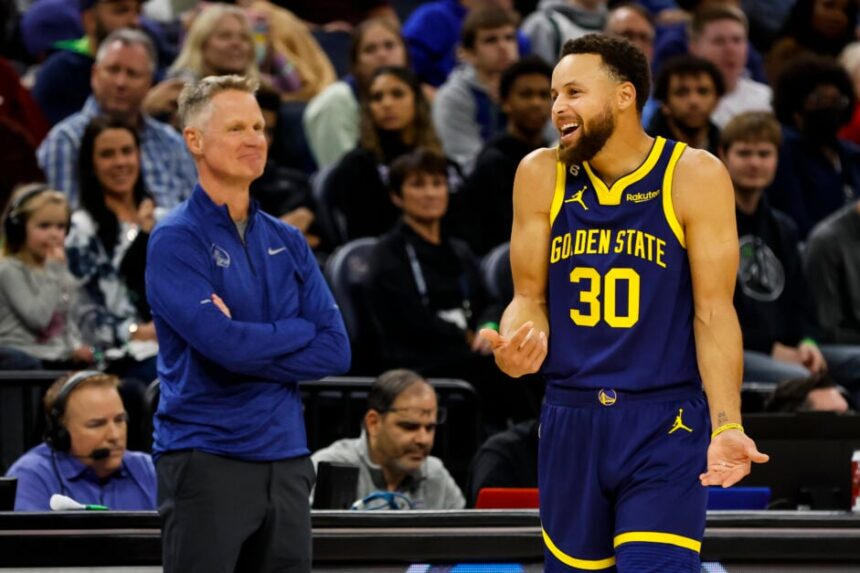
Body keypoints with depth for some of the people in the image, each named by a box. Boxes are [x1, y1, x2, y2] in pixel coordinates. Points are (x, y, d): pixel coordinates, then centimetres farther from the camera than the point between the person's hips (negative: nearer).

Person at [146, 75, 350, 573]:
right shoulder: (176, 241, -6)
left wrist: (248, 347, -10)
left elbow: (336, 351, 2)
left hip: (286, 459, 6)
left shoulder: (287, 242, 12)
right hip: (206, 460, -6)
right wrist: (300, 331, -2)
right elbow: (223, 343, -19)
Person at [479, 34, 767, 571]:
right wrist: (518, 345, -16)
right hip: (570, 421, 4)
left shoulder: (694, 177, -7)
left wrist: (726, 426, -16)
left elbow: (713, 312, -6)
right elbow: (530, 296, 9)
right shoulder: (541, 176, 2)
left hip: (666, 425, -4)